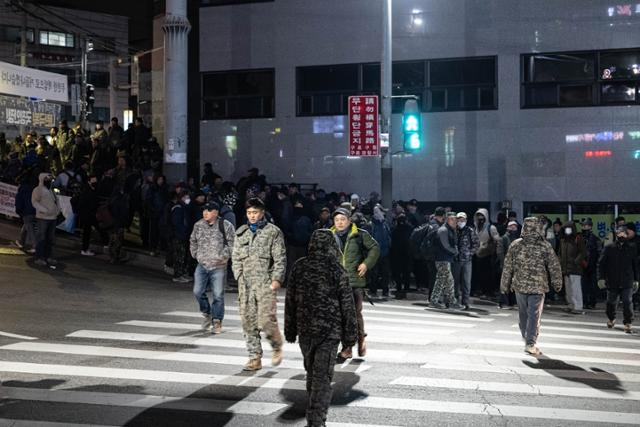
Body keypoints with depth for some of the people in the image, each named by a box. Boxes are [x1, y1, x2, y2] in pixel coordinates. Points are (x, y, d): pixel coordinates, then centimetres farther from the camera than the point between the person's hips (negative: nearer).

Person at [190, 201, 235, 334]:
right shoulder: (198, 225, 8)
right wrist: (196, 255, 13)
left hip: (219, 267, -3)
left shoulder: (226, 226, -5)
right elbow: (193, 241, 22)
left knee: (218, 295, 0)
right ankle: (207, 313, 21)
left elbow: (232, 243, -2)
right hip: (202, 265, 4)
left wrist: (223, 256, -8)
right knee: (198, 291, -3)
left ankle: (217, 321, 13)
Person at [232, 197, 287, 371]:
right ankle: (255, 358, 12)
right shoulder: (241, 232, 14)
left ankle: (277, 347, 17)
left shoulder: (273, 231, 1)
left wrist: (277, 279, -10)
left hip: (265, 283, -4)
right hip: (245, 283, 4)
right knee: (248, 322, 3)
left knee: (266, 321, -11)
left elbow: (280, 258, -2)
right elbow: (235, 257, 16)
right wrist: (239, 276, 6)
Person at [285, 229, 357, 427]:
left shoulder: (298, 267, 1)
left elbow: (290, 300, 7)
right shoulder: (337, 270, -10)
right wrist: (350, 335, 3)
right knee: (322, 376, -2)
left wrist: (290, 330, 16)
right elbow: (347, 305, -6)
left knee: (311, 372, 20)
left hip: (305, 329, 4)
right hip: (329, 331, -4)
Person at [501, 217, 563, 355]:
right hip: (538, 287, -2)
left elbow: (508, 267, 1)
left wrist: (505, 285, 10)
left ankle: (527, 338, 33)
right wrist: (557, 284, 12)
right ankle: (530, 343, -5)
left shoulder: (515, 245, -3)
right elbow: (554, 267, -2)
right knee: (534, 315, 1)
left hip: (519, 285, 2)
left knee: (523, 314, 17)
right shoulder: (545, 246, -7)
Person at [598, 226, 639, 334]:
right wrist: (601, 278, -5)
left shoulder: (631, 249, 4)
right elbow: (601, 264, 1)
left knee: (627, 303, -9)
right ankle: (611, 319, 37)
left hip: (627, 283, 0)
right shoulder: (609, 248, 0)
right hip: (612, 282, 0)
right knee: (611, 302, 14)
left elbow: (636, 266, 12)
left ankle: (628, 324, -2)